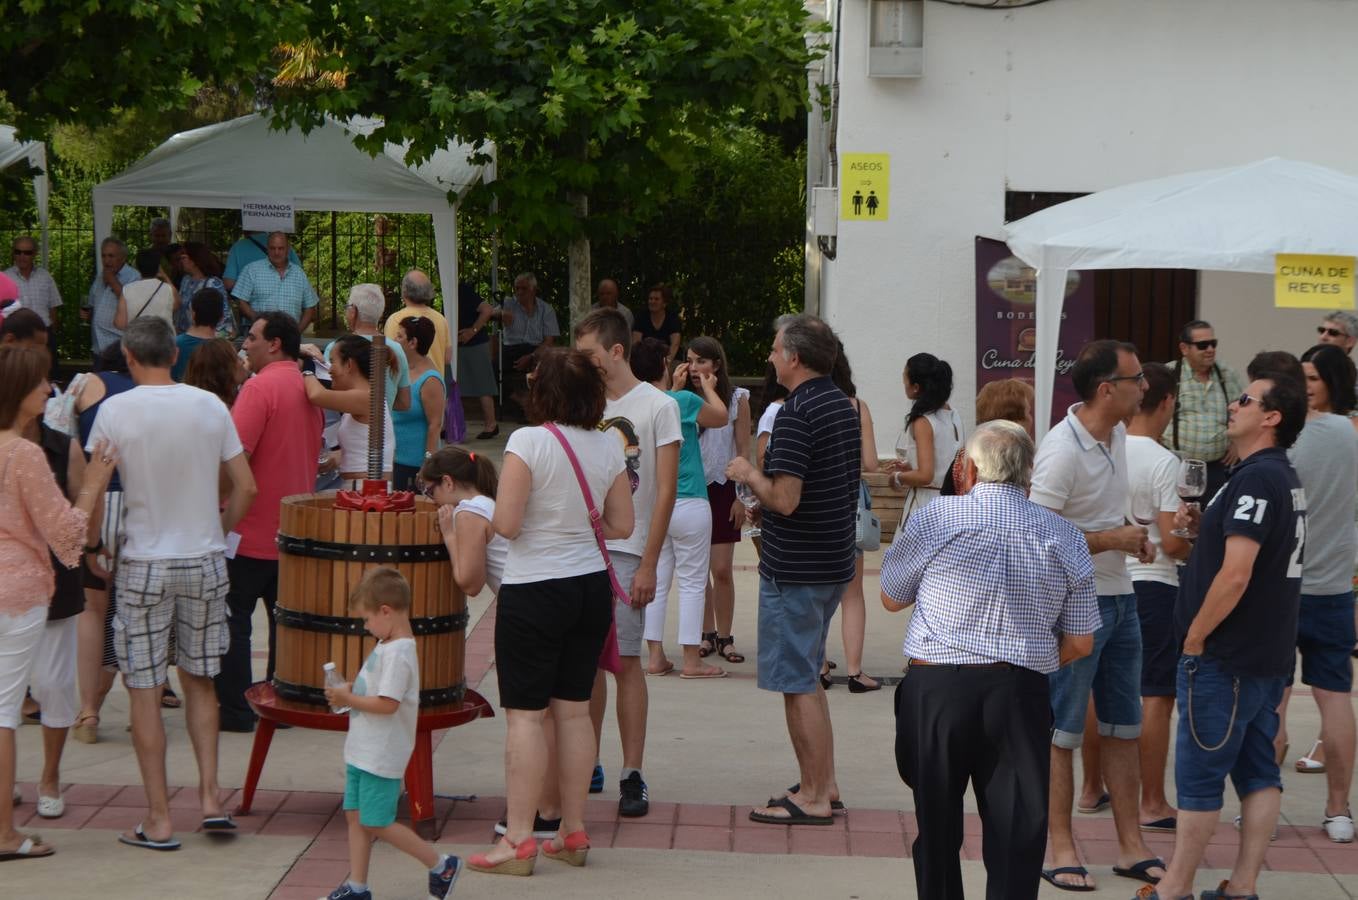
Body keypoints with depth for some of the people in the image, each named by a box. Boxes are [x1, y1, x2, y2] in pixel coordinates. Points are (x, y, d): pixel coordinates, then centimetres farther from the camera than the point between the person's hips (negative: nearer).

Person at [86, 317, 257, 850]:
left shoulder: (115, 410, -8)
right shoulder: (210, 406, 0)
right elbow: (245, 488, 2)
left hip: (143, 564, -3)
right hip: (205, 562, 3)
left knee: (144, 689, 3)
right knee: (199, 680, 17)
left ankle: (159, 820, 4)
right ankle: (210, 796, 10)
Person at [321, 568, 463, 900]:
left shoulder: (398, 653, -22)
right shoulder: (387, 646, 11)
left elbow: (387, 703, -27)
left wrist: (349, 699, -16)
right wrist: (353, 689, 5)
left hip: (381, 757, -10)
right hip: (363, 751, 10)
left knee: (377, 823, -2)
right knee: (355, 816, 10)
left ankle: (441, 865, 8)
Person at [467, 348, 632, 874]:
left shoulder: (528, 442, -14)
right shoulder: (608, 447, 2)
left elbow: (507, 524, -17)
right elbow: (621, 525, 8)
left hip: (534, 593, -6)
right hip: (591, 588, 6)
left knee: (526, 714, -2)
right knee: (574, 710, 13)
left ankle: (518, 841, -2)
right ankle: (573, 833, 19)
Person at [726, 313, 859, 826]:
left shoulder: (796, 415, -20)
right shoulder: (843, 407, 10)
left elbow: (785, 499, -26)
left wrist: (749, 474, -7)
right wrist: (763, 494, 19)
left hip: (795, 570, -10)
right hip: (834, 563, 10)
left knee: (798, 684, -3)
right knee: (805, 677, 20)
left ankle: (814, 799, 0)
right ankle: (823, 783, 24)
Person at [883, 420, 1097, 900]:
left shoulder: (936, 518, -3)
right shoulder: (1065, 536, 6)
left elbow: (891, 598, 10)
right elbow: (1080, 643, 8)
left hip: (937, 686, -1)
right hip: (1021, 697, 2)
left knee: (938, 827, 11)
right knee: (1018, 829, 4)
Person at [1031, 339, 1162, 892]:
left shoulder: (1116, 435, 7)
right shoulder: (1063, 449, -21)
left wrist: (1132, 535, 4)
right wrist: (1112, 540, -19)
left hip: (1119, 599, 9)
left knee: (1123, 728, 13)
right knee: (1062, 732, 2)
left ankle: (1131, 846, 21)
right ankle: (1061, 849, 11)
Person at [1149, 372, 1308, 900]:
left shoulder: (1255, 480, -19)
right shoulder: (1284, 478, 12)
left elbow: (1235, 575, -25)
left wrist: (1194, 640, -15)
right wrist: (1204, 527, 7)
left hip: (1226, 658, -10)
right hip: (1269, 656, 10)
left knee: (1199, 777, -1)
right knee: (1258, 772, 9)